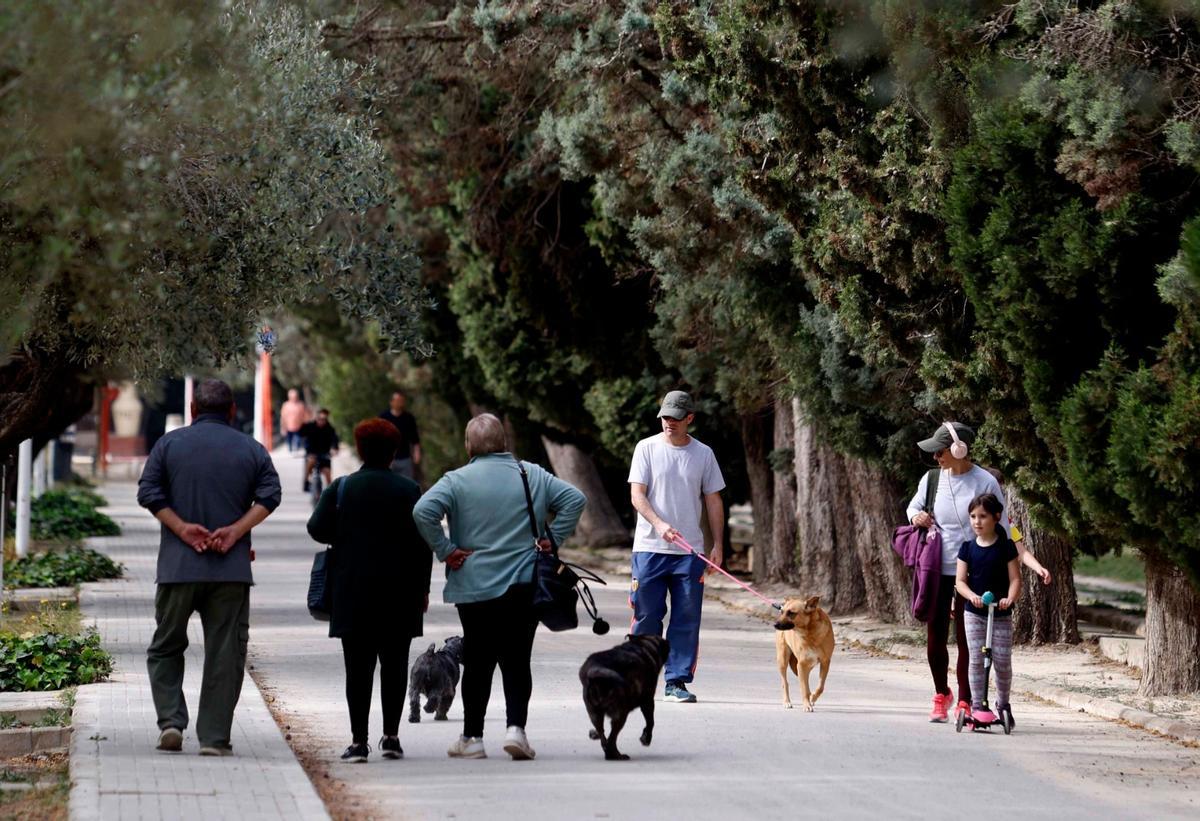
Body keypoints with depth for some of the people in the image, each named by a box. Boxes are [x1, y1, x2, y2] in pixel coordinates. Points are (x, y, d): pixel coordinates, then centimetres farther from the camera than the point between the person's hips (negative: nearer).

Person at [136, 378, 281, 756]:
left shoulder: (169, 444, 6)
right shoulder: (252, 450, 8)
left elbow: (148, 493, -5)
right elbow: (270, 495, -5)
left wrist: (182, 528, -8)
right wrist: (236, 531, -9)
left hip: (178, 566, 0)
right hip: (232, 569, 0)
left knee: (166, 647, 13)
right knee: (224, 654, 4)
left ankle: (171, 720, -3)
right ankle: (214, 737, 2)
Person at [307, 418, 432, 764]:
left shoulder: (341, 488, 0)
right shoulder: (409, 490, 1)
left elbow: (317, 529, -3)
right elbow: (424, 543, 0)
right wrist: (422, 589, 7)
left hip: (352, 591, 0)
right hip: (400, 593, 0)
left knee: (358, 667, 1)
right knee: (394, 664, 8)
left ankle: (358, 740, -3)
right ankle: (391, 735, 5)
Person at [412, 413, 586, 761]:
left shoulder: (457, 480, -6)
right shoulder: (533, 475, 4)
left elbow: (423, 511, -18)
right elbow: (574, 500, 2)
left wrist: (445, 550, -10)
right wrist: (553, 540, 4)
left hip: (475, 587, -2)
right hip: (524, 586, 2)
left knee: (478, 663, 7)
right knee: (517, 661, 6)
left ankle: (472, 737, 11)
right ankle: (516, 727, -9)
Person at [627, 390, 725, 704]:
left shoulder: (703, 453, 9)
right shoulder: (647, 448, 2)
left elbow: (713, 501, 13)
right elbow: (637, 495, -4)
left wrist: (718, 544, 6)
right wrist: (659, 524, -21)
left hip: (690, 551, 2)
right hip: (649, 548, -2)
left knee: (687, 619, -1)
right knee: (647, 617, 2)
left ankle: (677, 681, 4)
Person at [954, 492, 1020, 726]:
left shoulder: (1006, 547, -3)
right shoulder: (968, 548, 3)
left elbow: (1015, 579, -5)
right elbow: (960, 580, -1)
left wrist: (1009, 598, -24)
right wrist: (971, 595, -21)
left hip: (1001, 615, -1)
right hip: (973, 613, 1)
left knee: (1002, 662, 0)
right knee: (976, 660, -1)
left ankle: (1002, 704, 19)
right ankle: (976, 705, 6)